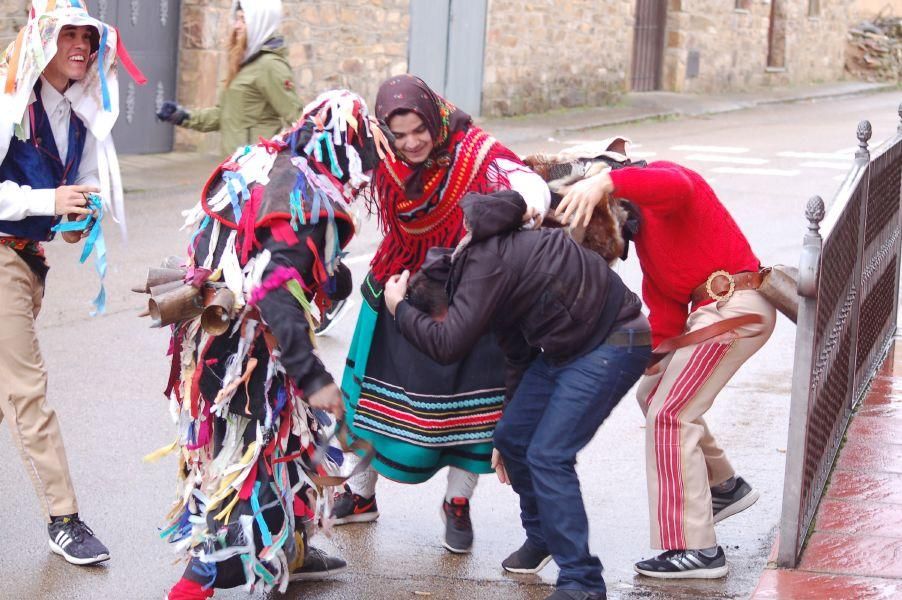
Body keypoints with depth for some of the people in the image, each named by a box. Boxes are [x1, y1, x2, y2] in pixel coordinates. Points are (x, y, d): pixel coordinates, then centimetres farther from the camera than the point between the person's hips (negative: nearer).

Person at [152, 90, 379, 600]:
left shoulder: (254, 164, 9)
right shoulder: (306, 197, -18)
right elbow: (277, 293, -26)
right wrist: (315, 377, -24)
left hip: (206, 340, 10)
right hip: (245, 356, -9)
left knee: (290, 436, 21)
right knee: (254, 467, -3)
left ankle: (289, 554, 35)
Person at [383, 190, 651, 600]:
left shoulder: (488, 263, -19)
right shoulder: (492, 258, 12)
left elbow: (448, 345, -24)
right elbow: (517, 353, 22)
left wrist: (399, 308, -8)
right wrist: (513, 416, 31)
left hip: (612, 345, -10)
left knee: (548, 455, -15)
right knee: (511, 437, 12)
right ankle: (542, 536, 34)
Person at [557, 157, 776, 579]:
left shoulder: (659, 177, -12)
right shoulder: (640, 219, 17)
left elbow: (677, 187, -40)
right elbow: (661, 296, 10)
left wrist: (605, 182, -51)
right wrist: (657, 348, -5)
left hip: (736, 305, -10)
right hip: (713, 307, 10)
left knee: (669, 415, -11)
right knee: (654, 394, 23)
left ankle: (697, 550, -9)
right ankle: (725, 486, 37)